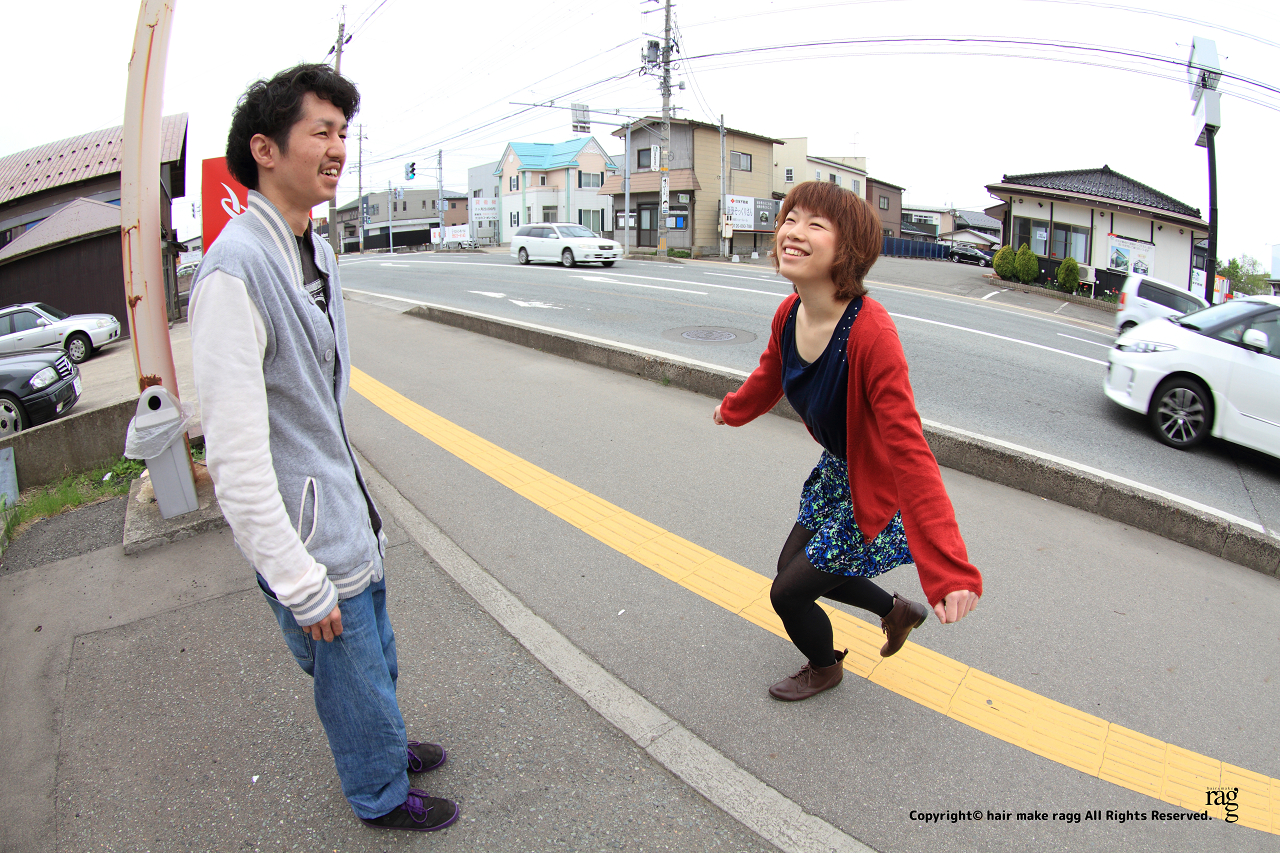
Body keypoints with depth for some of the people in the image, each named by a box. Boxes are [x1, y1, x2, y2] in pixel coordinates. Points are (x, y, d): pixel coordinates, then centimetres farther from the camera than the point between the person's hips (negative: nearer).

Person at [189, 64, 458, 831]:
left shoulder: (316, 251, 7)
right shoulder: (236, 270, -24)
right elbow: (236, 458, -25)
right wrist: (299, 584, -21)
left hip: (351, 522, 8)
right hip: (313, 542, -8)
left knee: (378, 656, 27)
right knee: (353, 679, 14)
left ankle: (387, 744, 52)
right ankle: (381, 794, 39)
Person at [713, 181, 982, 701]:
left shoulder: (870, 333, -36)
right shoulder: (789, 313, -12)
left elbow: (909, 453, -38)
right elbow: (770, 377, 11)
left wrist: (948, 573, -41)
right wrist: (732, 410, 32)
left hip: (876, 496, -7)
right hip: (835, 472, 7)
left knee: (788, 593, 4)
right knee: (793, 566, 22)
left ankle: (825, 668, 41)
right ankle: (895, 610, 46)